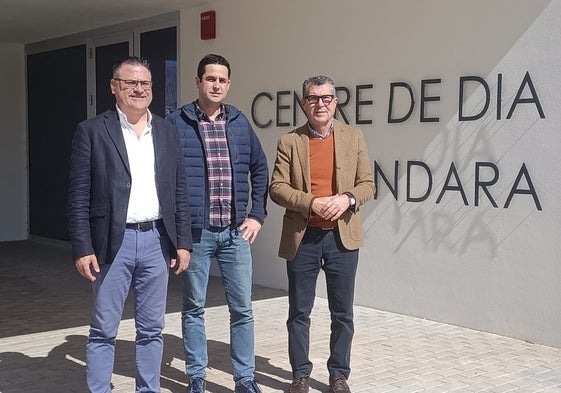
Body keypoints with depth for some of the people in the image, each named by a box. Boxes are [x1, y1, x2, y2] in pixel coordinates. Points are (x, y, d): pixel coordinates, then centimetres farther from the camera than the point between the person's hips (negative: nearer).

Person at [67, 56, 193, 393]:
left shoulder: (167, 131, 9)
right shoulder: (92, 131, -2)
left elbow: (180, 191, 10)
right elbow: (79, 196, -4)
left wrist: (183, 242, 5)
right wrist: (83, 248, -10)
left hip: (157, 240, 3)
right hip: (114, 242, -3)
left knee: (151, 329, 12)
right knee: (103, 330, 5)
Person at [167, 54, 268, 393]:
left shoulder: (240, 122, 7)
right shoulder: (177, 123, -4)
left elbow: (260, 169, 15)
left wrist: (257, 215, 7)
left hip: (235, 231, 3)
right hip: (194, 231, -3)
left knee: (242, 308, 8)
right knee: (194, 308, 9)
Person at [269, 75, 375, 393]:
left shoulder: (354, 137, 5)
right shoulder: (289, 141, 1)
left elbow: (367, 184, 4)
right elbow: (277, 187, -4)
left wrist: (348, 198, -16)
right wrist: (311, 203, -19)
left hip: (342, 236, 1)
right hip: (302, 238, -1)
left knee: (342, 313, 8)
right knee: (299, 312, 8)